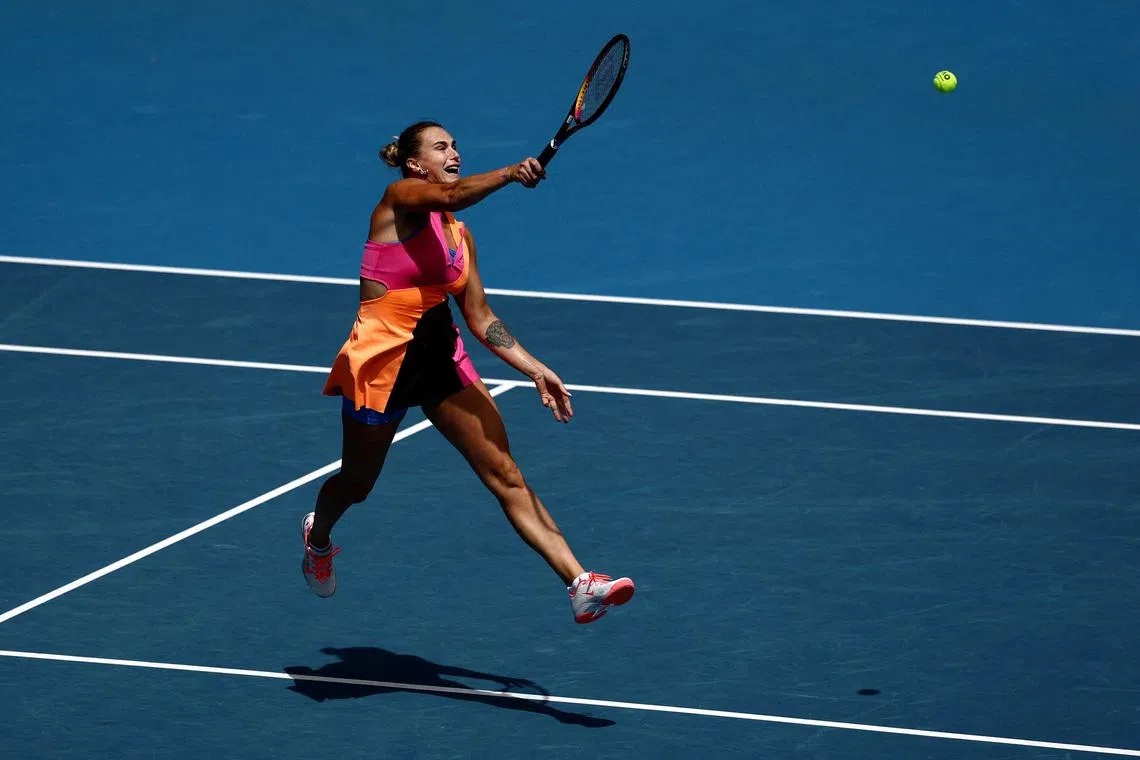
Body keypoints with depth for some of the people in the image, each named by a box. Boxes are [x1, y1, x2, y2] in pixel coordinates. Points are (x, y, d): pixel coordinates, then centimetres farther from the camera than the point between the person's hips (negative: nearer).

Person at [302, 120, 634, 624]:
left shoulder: (459, 235, 11)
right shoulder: (400, 198, -9)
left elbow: (479, 315, 12)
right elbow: (451, 195, -32)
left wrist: (534, 369, 2)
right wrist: (510, 174, -49)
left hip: (442, 356, 5)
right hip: (382, 361, -5)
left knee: (506, 476, -7)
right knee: (357, 485, 15)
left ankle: (579, 584, -17)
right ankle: (318, 536, 51)